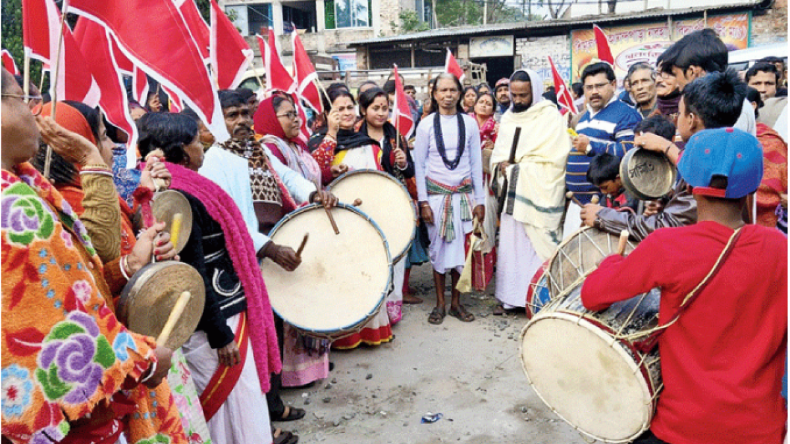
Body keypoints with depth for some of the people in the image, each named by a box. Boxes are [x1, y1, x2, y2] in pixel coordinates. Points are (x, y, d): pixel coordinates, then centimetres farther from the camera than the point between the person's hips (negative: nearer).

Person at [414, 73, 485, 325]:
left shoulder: (469, 123, 5)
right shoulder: (426, 124, 0)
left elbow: (476, 163, 7)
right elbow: (419, 165, 0)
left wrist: (480, 199, 4)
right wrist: (423, 201, -6)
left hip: (464, 194, 1)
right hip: (436, 194, -1)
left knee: (461, 248, 3)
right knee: (438, 248, 4)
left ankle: (456, 302, 18)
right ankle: (440, 304, 17)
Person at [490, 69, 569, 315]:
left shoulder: (550, 116, -4)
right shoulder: (508, 117, 15)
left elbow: (555, 158, -12)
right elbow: (498, 152, 17)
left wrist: (516, 165, -11)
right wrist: (502, 164, -6)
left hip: (538, 194, -5)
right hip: (513, 193, 6)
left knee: (537, 247, -5)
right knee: (509, 244, 7)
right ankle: (509, 296, 15)